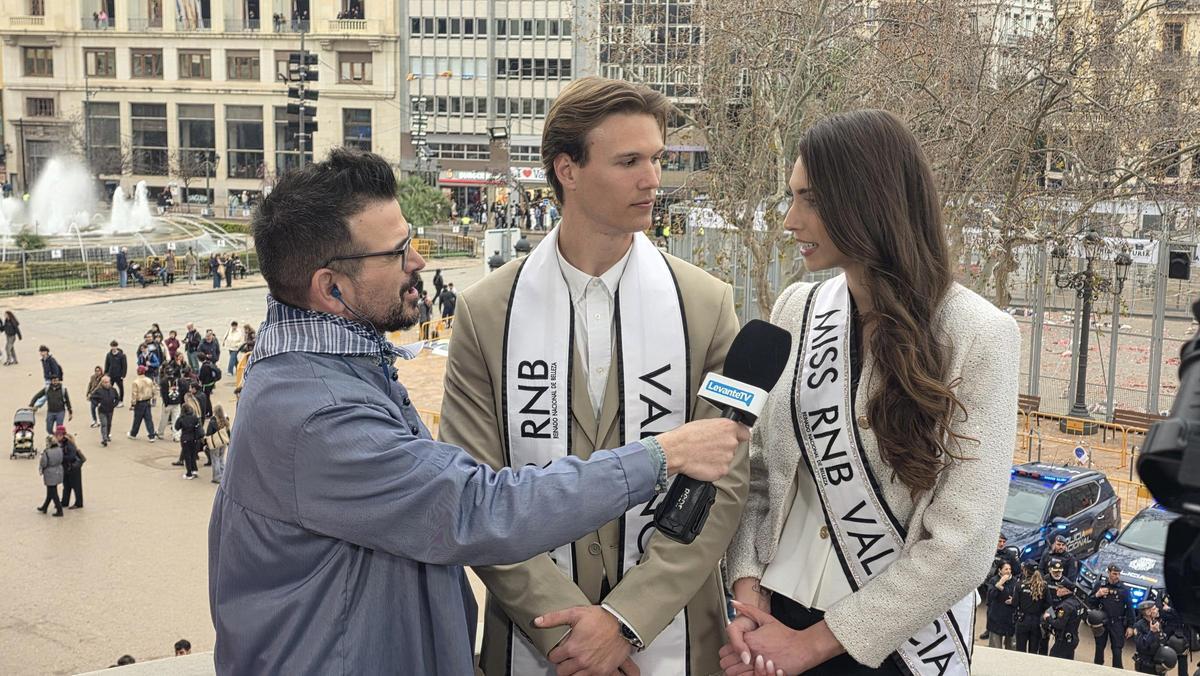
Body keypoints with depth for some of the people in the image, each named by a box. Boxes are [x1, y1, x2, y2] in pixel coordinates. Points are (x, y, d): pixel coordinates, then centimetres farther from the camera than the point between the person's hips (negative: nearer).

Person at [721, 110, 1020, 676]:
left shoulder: (979, 337, -14)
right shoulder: (796, 310, -2)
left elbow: (962, 546, -16)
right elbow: (757, 465, 3)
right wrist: (748, 594, -11)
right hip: (777, 617, 4)